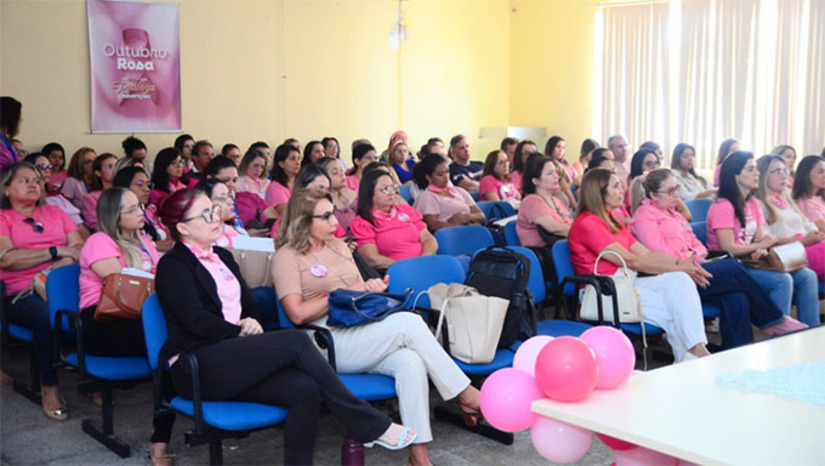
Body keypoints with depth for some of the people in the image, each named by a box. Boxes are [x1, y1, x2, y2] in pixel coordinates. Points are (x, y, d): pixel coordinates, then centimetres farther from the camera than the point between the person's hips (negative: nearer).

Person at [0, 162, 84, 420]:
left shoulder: (55, 212, 25)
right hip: (21, 294, -3)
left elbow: (79, 248, 11)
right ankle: (50, 388, -20)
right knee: (46, 315, -37)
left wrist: (59, 267, -9)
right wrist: (57, 251, -3)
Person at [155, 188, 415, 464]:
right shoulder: (172, 266, 1)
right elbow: (197, 320, -11)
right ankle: (371, 425, -20)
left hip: (234, 360, 7)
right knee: (296, 341, -26)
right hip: (198, 368, -7)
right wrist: (242, 333, -6)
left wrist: (253, 323, -1)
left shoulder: (222, 256, 23)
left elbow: (251, 306, 22)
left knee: (306, 388, -25)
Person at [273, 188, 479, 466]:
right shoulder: (287, 256, 1)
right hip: (329, 343, -6)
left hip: (361, 331, 6)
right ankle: (465, 395, -18)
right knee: (408, 322, -28)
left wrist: (371, 288, 4)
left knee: (411, 362, -28)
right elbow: (297, 314, -10)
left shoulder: (338, 245, 22)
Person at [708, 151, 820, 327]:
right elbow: (728, 248, -18)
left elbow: (761, 239, 9)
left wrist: (762, 250, -15)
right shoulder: (722, 206, -13)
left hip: (748, 261, 9)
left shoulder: (753, 204, 14)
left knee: (807, 276, -6)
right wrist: (760, 246, -7)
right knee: (782, 280, -27)